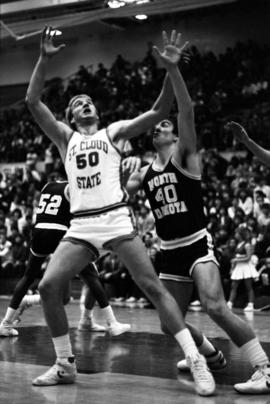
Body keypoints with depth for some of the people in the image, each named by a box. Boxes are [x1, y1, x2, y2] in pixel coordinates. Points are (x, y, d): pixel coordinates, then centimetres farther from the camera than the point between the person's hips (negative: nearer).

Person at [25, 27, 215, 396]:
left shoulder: (113, 132, 12)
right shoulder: (64, 137, 17)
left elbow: (159, 112, 0)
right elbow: (32, 101, 5)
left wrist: (171, 69, -14)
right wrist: (44, 58, -6)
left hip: (116, 220, -3)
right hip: (80, 226, 3)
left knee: (153, 287, -10)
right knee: (48, 286, -9)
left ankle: (196, 361, -8)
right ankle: (65, 365, 5)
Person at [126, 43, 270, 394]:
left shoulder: (185, 156, -4)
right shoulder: (144, 173, 12)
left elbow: (187, 112, -19)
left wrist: (172, 67, -29)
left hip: (198, 245, -7)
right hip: (171, 253, 7)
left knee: (215, 307, -26)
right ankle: (212, 355, 37)